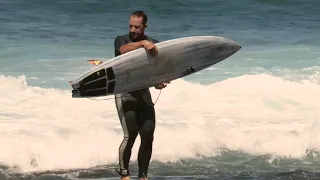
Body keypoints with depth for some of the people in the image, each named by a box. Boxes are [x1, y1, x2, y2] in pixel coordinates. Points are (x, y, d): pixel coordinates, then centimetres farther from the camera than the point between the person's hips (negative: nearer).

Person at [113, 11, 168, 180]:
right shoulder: (121, 40, 1)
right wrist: (143, 43, -39)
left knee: (148, 136, -2)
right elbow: (124, 50, -24)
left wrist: (159, 81, -18)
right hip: (125, 93, -4)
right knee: (130, 135, -15)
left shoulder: (153, 44, 10)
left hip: (144, 93, 4)